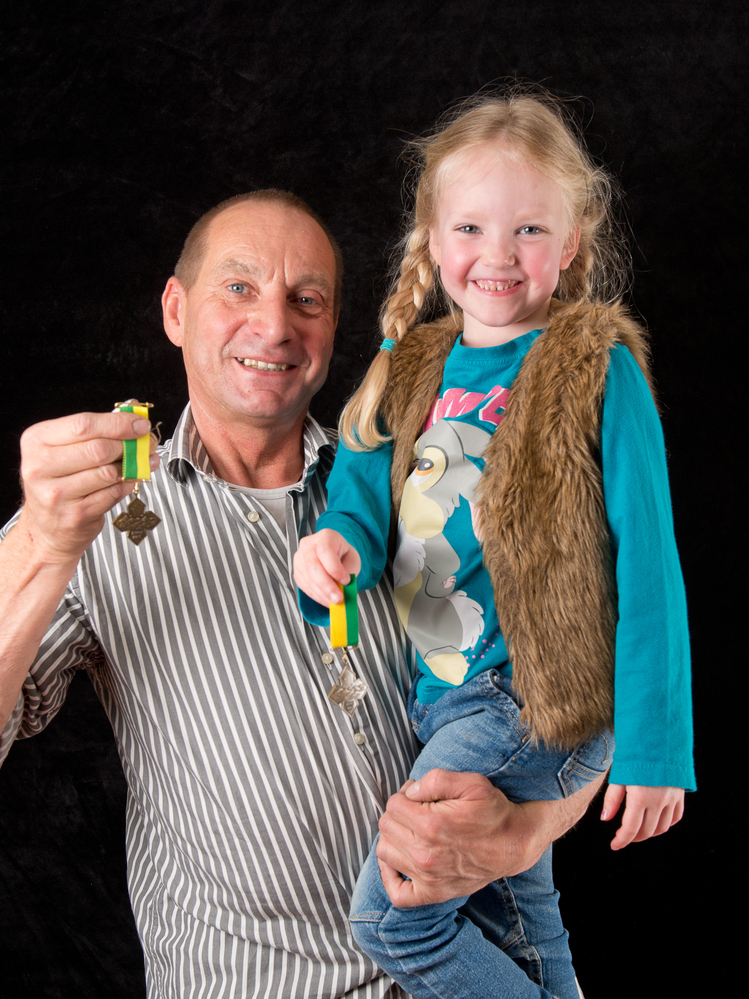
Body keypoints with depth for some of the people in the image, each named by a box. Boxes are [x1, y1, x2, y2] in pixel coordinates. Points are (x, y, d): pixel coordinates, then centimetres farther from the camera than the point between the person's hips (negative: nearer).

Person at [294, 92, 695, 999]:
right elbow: (367, 507, 6)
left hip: (534, 700, -6)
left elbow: (648, 566, -13)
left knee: (390, 918, -8)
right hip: (436, 695, 6)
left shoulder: (599, 372, -10)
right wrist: (333, 549, -20)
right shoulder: (412, 371, 6)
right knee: (512, 920, 20)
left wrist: (655, 749, -15)